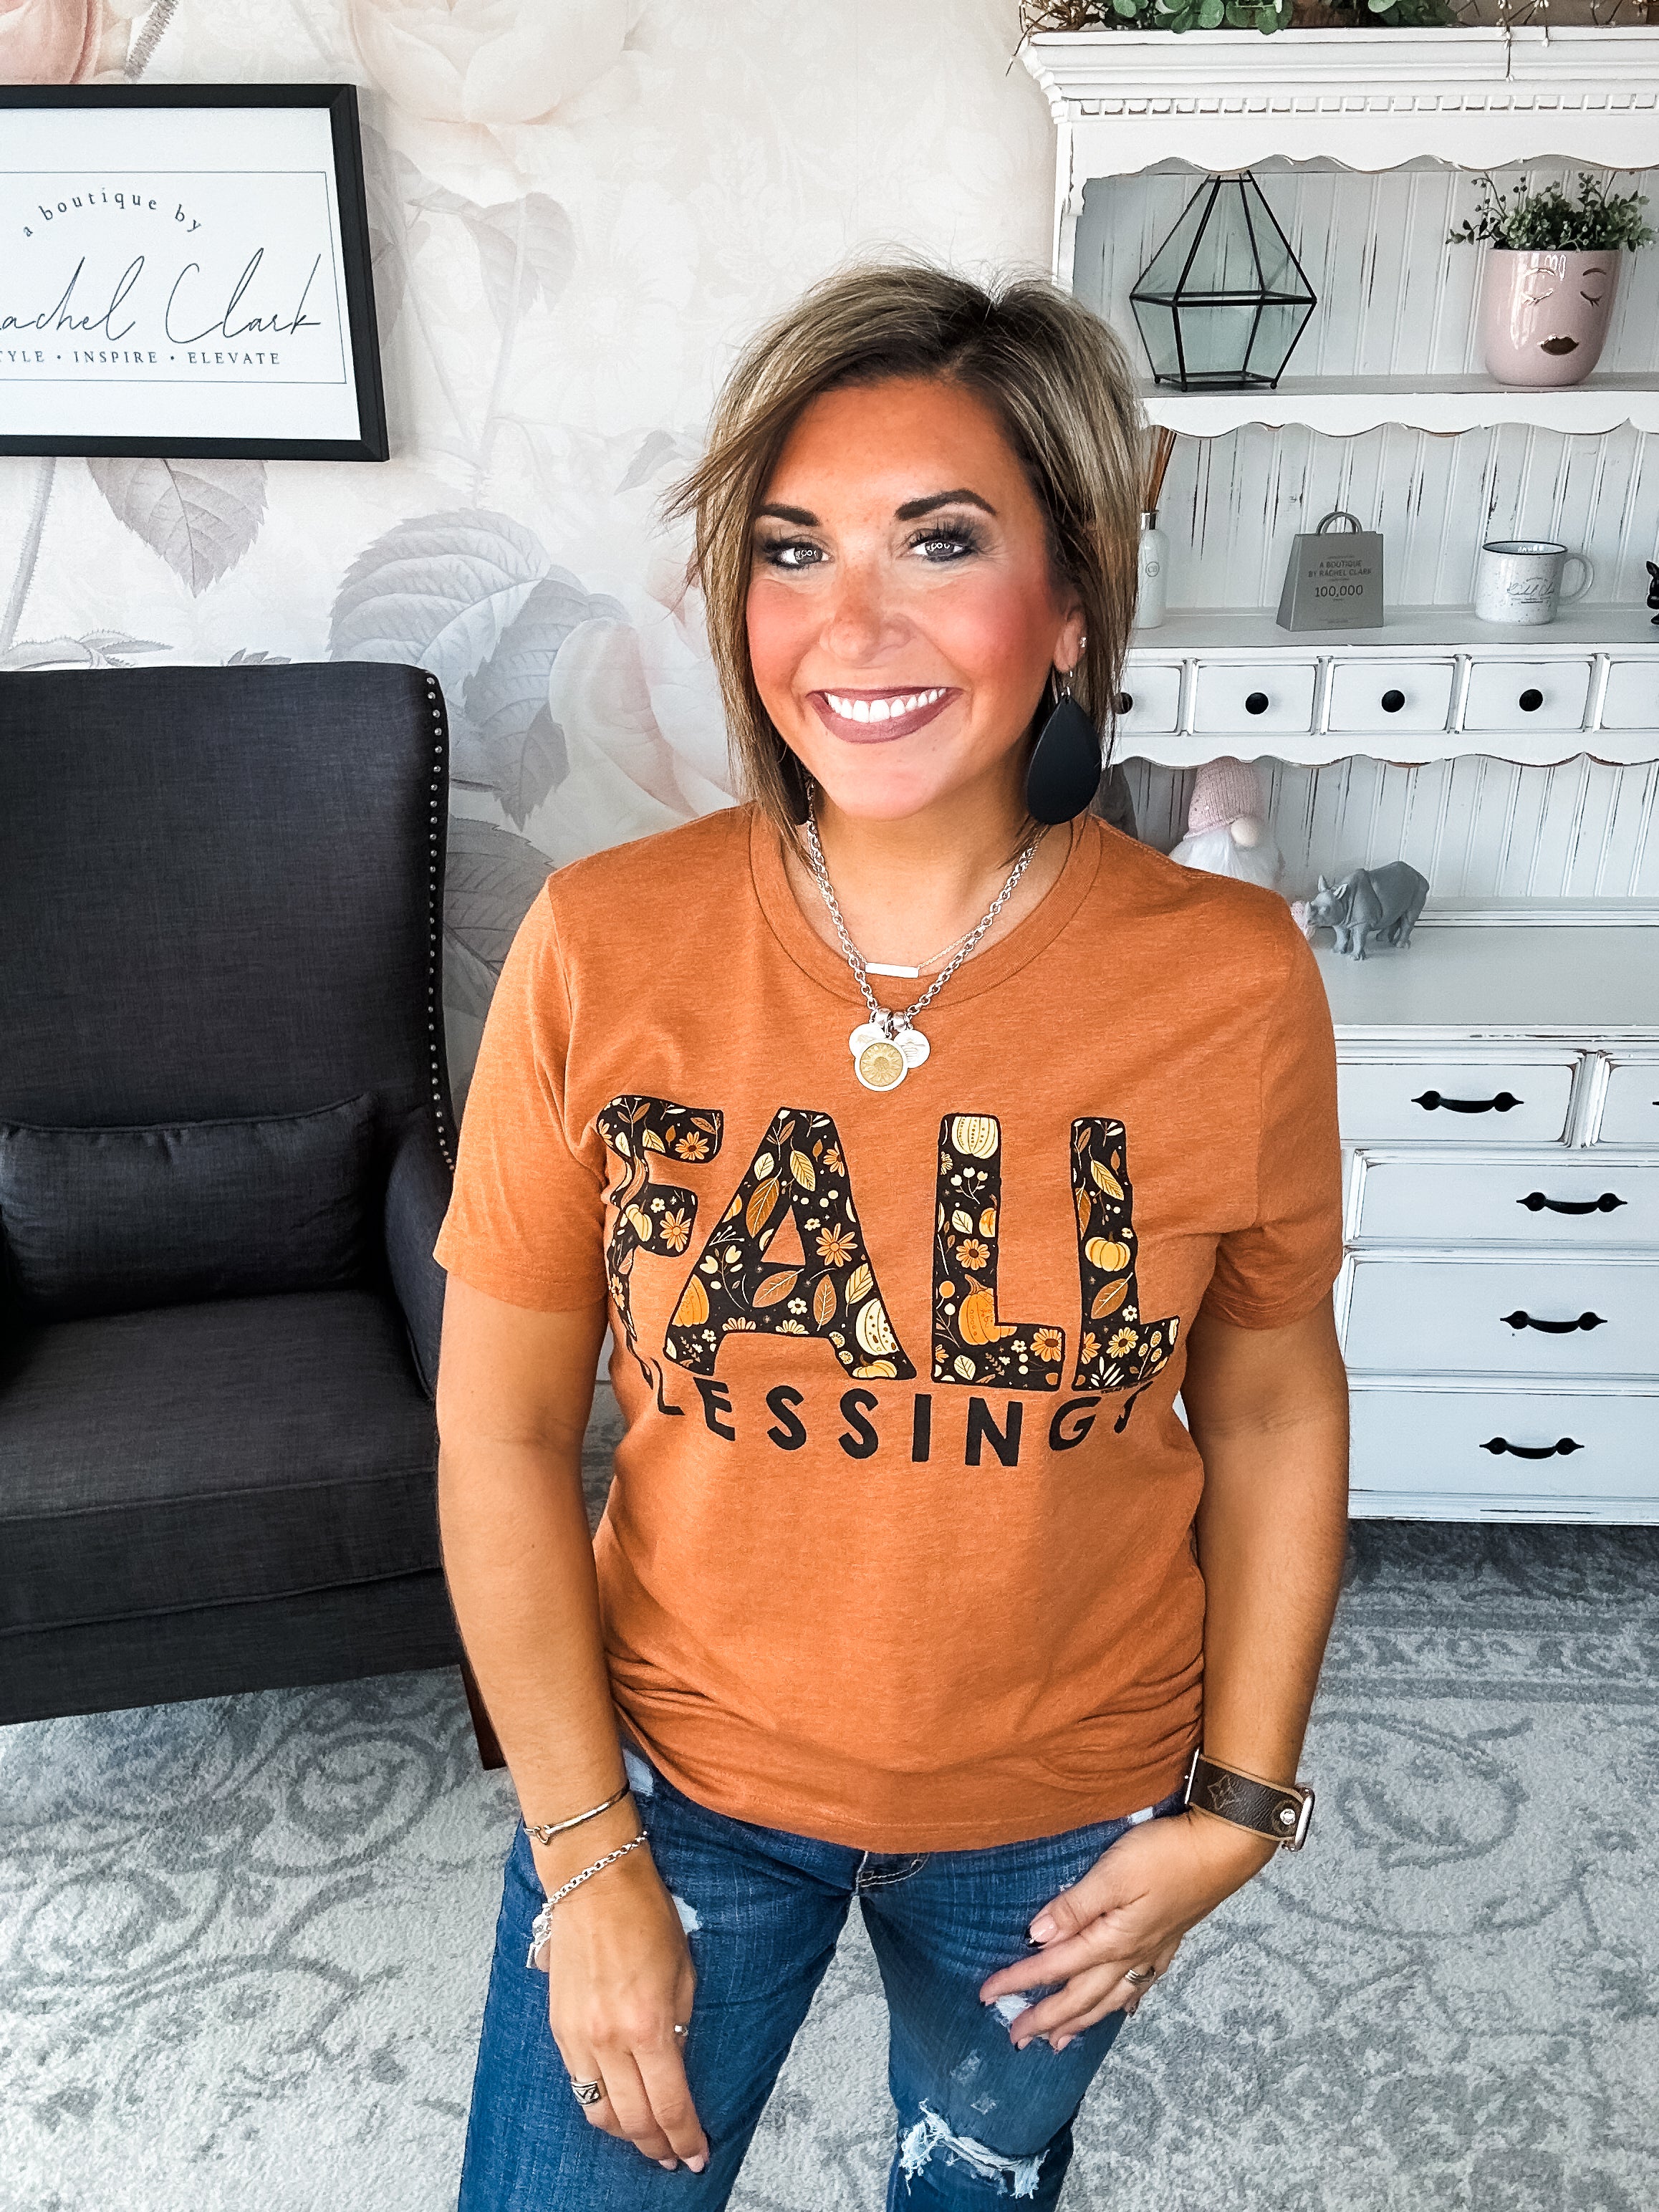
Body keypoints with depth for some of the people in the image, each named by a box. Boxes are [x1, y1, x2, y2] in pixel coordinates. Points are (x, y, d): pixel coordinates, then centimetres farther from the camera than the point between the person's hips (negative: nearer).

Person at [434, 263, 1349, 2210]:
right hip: (678, 1772, 0)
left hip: (1065, 1807, 2)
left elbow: (1273, 1411, -5)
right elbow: (501, 1431, -11)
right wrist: (588, 1853, -8)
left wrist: (1233, 1804, -1)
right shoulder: (600, 951, -19)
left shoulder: (1233, 984, -18)